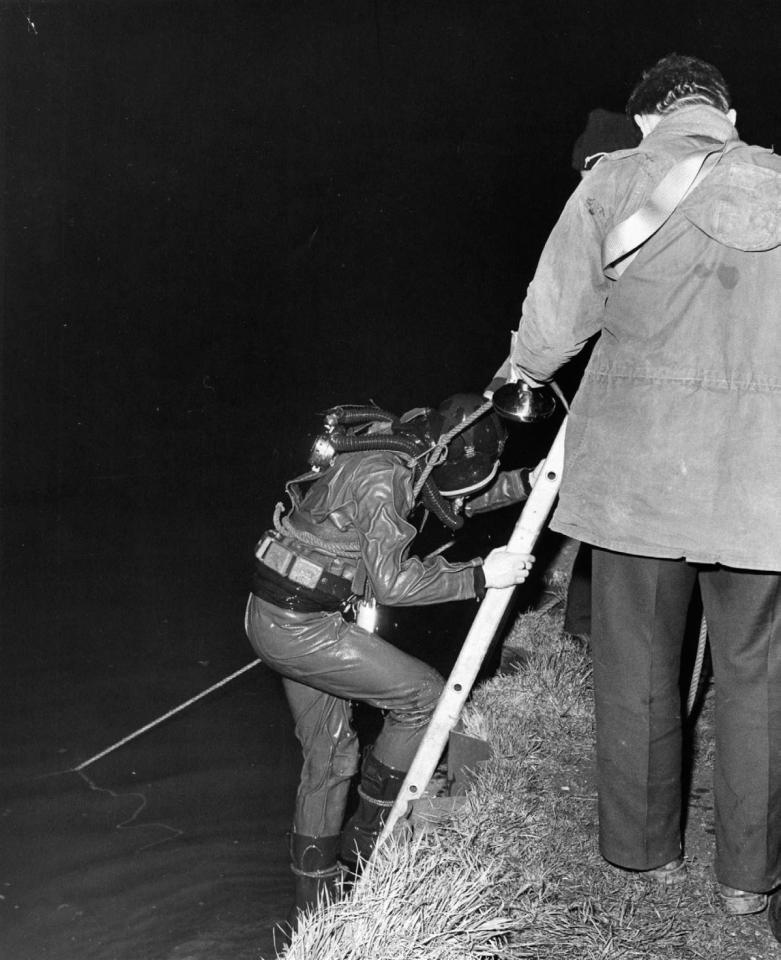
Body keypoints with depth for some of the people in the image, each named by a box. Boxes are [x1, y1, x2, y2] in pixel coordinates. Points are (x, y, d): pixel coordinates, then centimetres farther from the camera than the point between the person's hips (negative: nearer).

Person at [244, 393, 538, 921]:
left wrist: (527, 483, 12)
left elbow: (457, 494, 23)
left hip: (278, 617, 9)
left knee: (330, 752, 16)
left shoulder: (405, 452, 6)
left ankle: (313, 905, 26)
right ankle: (367, 837, 11)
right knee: (424, 694, -2)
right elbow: (393, 581, -26)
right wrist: (480, 576, -20)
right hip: (299, 625, -9)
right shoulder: (383, 477, -23)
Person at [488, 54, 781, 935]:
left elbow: (554, 319, 0)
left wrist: (522, 370, 21)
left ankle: (644, 850, 24)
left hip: (636, 473, -1)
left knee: (636, 672, 12)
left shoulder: (614, 182, -2)